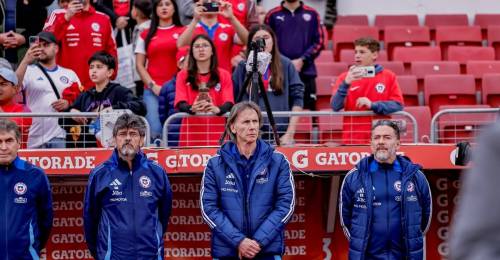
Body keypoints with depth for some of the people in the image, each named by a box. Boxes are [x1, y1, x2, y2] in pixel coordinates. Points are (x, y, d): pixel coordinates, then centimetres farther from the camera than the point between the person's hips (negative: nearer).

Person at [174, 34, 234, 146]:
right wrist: (192, 108, -26)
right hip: (191, 132, 0)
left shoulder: (224, 75, 11)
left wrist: (218, 109, -26)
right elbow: (180, 103, -3)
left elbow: (228, 103, -2)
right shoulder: (183, 75, 10)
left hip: (216, 133, 0)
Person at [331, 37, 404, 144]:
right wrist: (346, 84, -19)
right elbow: (335, 106, -4)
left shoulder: (389, 76, 5)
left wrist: (372, 105, -15)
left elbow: (398, 105, -2)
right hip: (352, 140, 0)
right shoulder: (345, 77, 6)